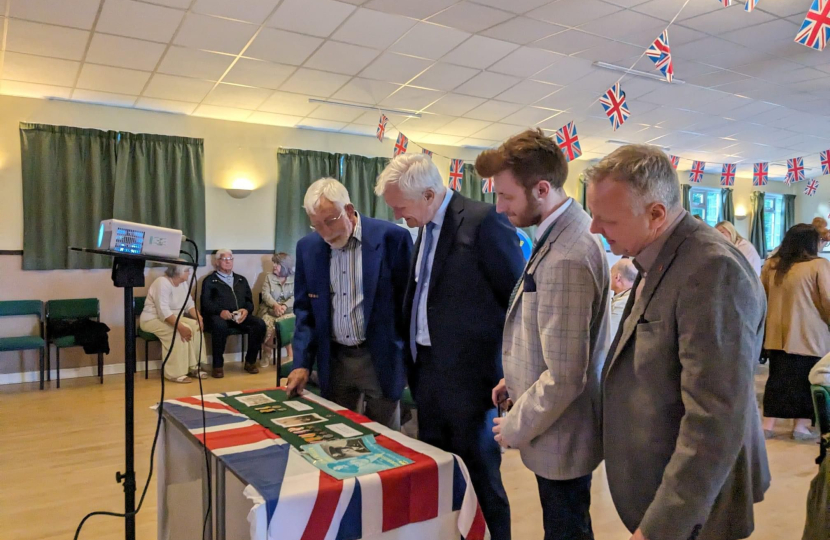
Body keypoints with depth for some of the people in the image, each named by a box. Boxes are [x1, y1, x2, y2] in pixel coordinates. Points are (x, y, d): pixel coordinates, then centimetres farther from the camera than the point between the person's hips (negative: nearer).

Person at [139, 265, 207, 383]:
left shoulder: (183, 283, 4)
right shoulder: (162, 283, -23)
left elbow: (189, 304, 4)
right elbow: (163, 311, -31)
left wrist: (199, 317, -15)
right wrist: (180, 327, -39)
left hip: (173, 318, 8)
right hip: (152, 319, -8)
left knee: (196, 326, -14)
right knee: (179, 332, -31)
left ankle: (193, 367, -10)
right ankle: (175, 373, -25)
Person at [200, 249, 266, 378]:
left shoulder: (241, 279, 26)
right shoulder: (210, 280, 14)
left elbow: (249, 300, 18)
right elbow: (205, 302, 0)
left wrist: (246, 310, -7)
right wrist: (220, 311, -20)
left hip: (241, 316, 4)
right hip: (219, 315, -3)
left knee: (259, 324, -25)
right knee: (220, 326, -39)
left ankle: (250, 361, -10)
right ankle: (218, 365, -23)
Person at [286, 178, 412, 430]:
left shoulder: (392, 238, -11)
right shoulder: (308, 247, 3)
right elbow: (304, 308, 9)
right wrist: (302, 362, 2)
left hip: (381, 359, -3)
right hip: (334, 360, 4)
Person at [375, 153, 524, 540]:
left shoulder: (484, 220, -16)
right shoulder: (426, 228, 9)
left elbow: (519, 300, -14)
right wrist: (414, 360, 9)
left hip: (469, 374, -8)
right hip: (428, 370, 8)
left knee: (480, 476, 7)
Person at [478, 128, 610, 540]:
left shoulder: (565, 258, -29)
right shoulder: (567, 229, 3)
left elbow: (564, 377, -27)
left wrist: (516, 428, -13)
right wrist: (516, 379, 12)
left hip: (560, 438, -9)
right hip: (565, 430, 9)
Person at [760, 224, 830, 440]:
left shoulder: (771, 264, 5)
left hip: (778, 334, 4)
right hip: (809, 335, -4)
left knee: (777, 378, 12)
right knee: (807, 380, 9)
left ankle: (768, 424, 13)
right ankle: (801, 426, 15)